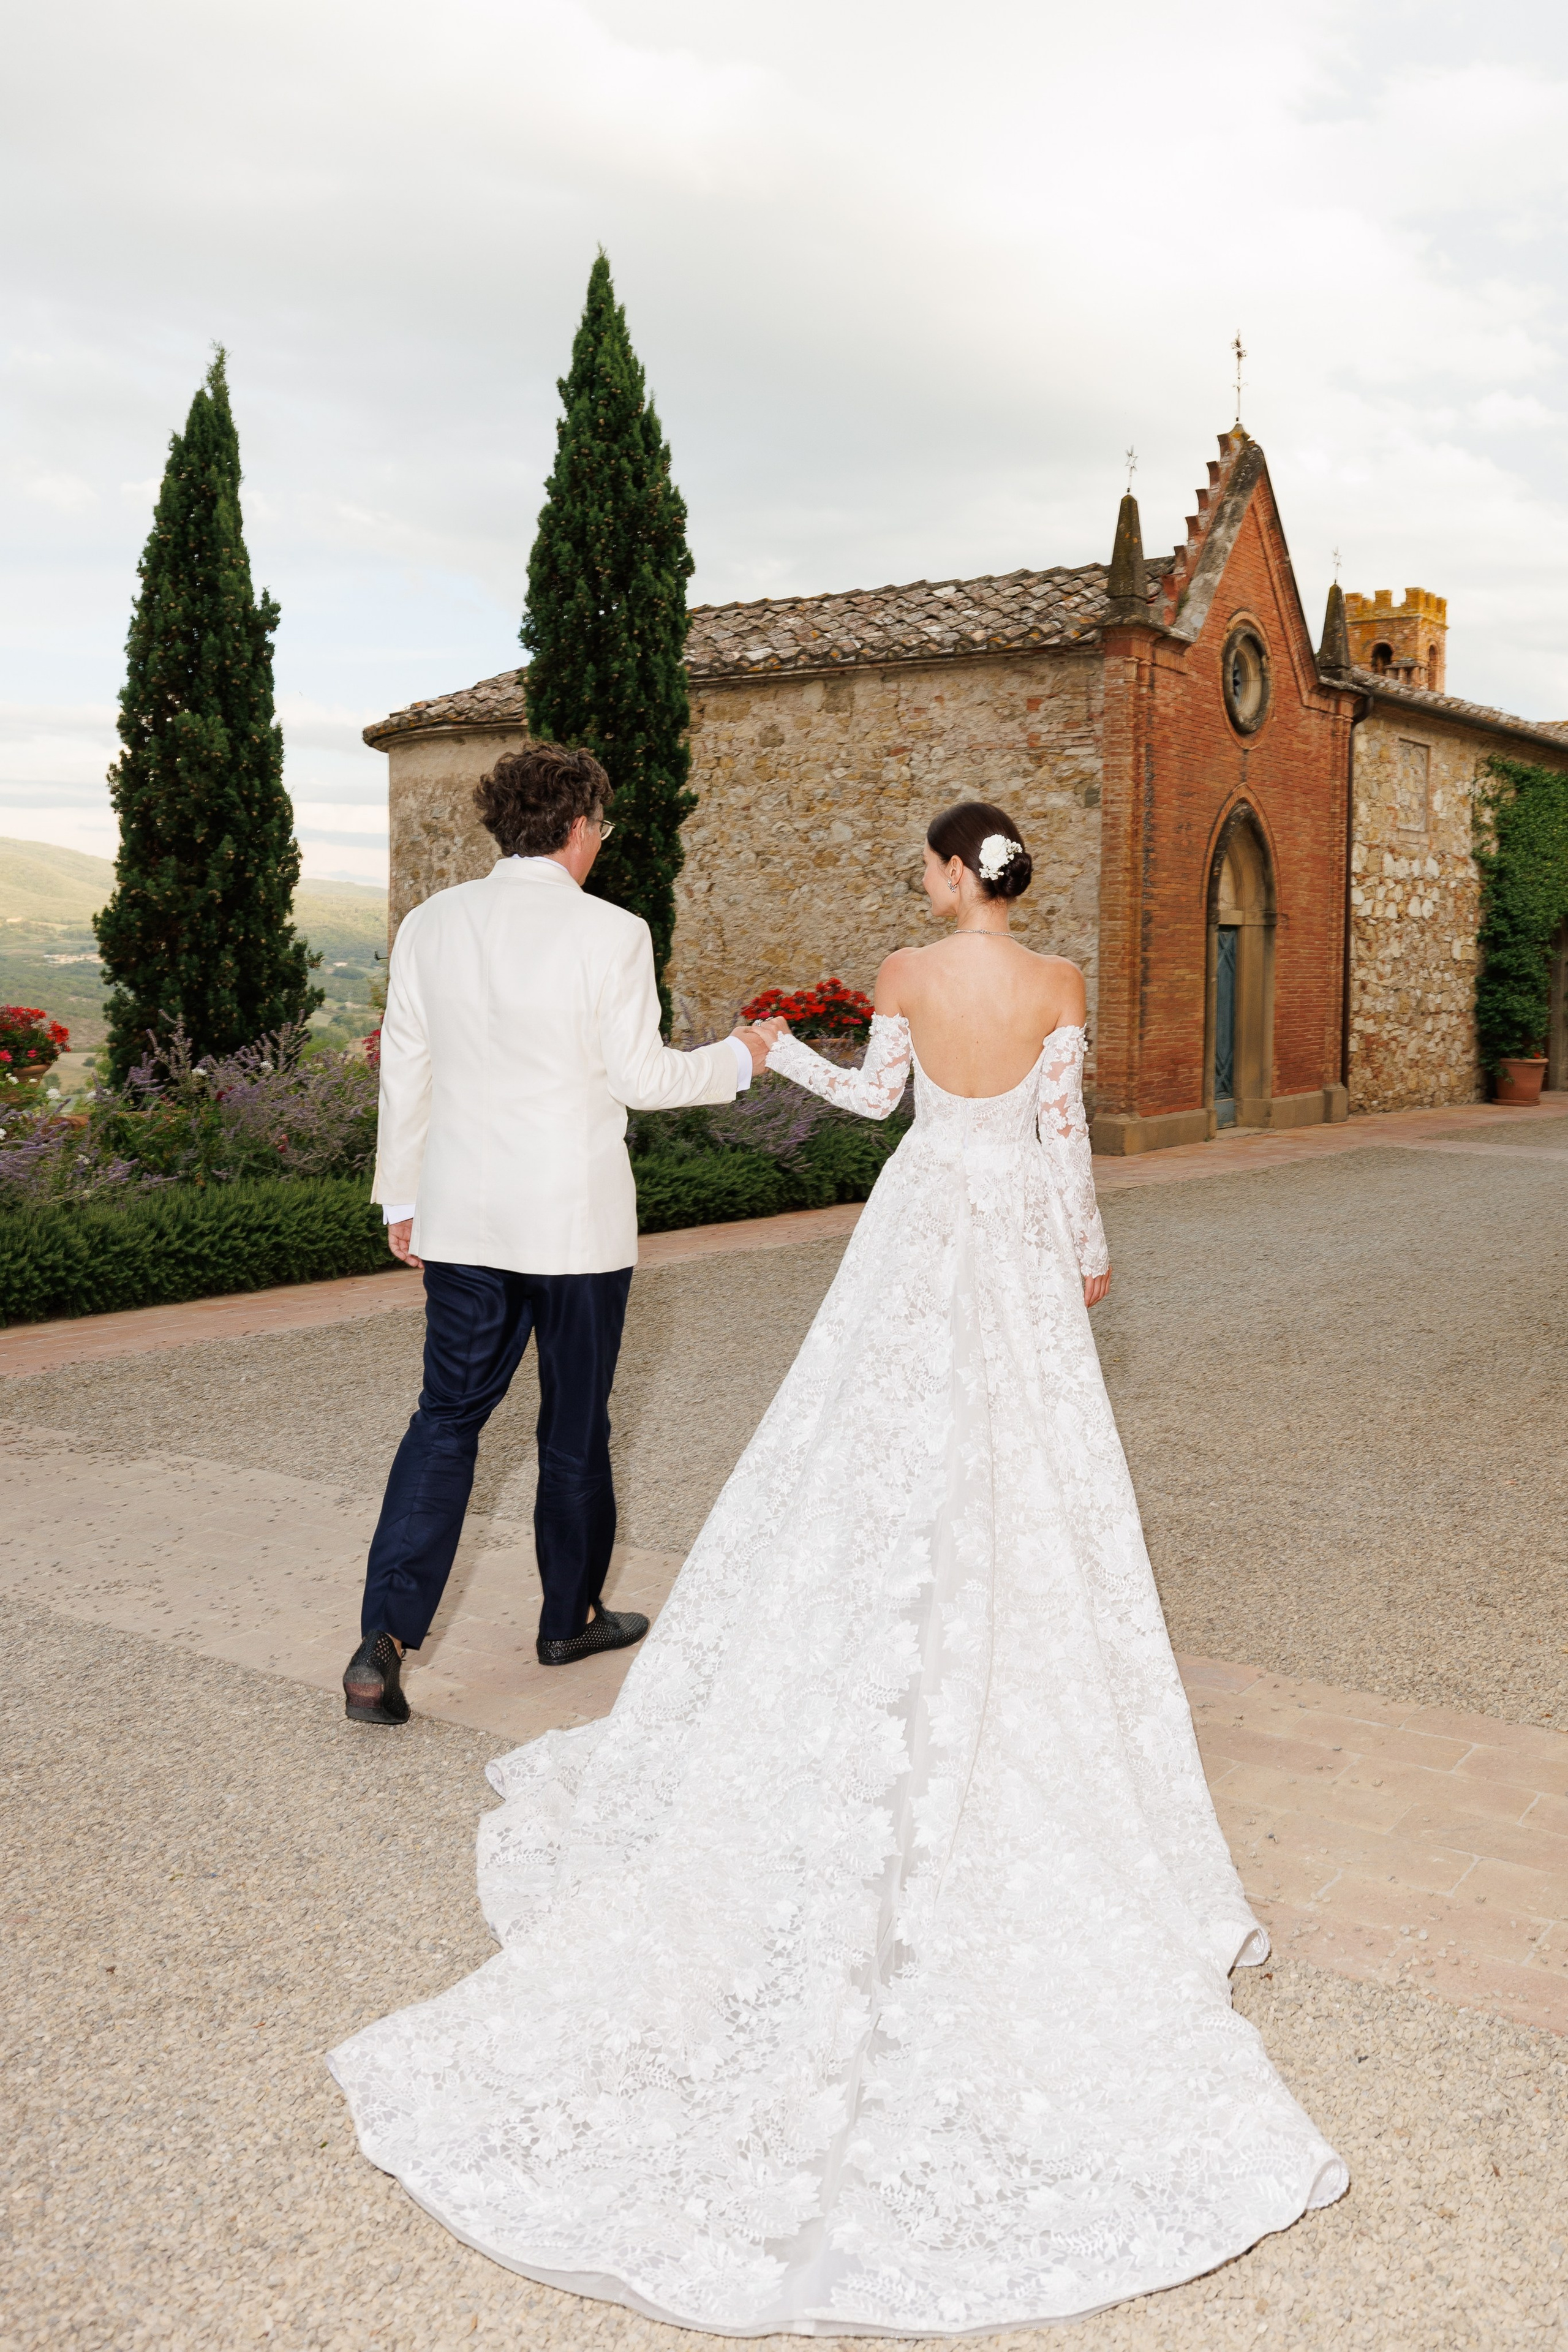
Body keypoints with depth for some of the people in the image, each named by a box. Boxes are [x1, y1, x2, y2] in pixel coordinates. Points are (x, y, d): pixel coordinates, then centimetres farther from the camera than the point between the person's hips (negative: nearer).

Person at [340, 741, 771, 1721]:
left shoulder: (431, 924, 1)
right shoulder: (611, 933, -13)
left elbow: (405, 1074, 5)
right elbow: (641, 1075, -9)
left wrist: (402, 1199, 15)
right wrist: (736, 1059, 9)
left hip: (464, 1216, 4)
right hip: (578, 1218, -3)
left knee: (447, 1417, 10)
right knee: (576, 1423, 13)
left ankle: (386, 1639, -1)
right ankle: (571, 1618, 30)